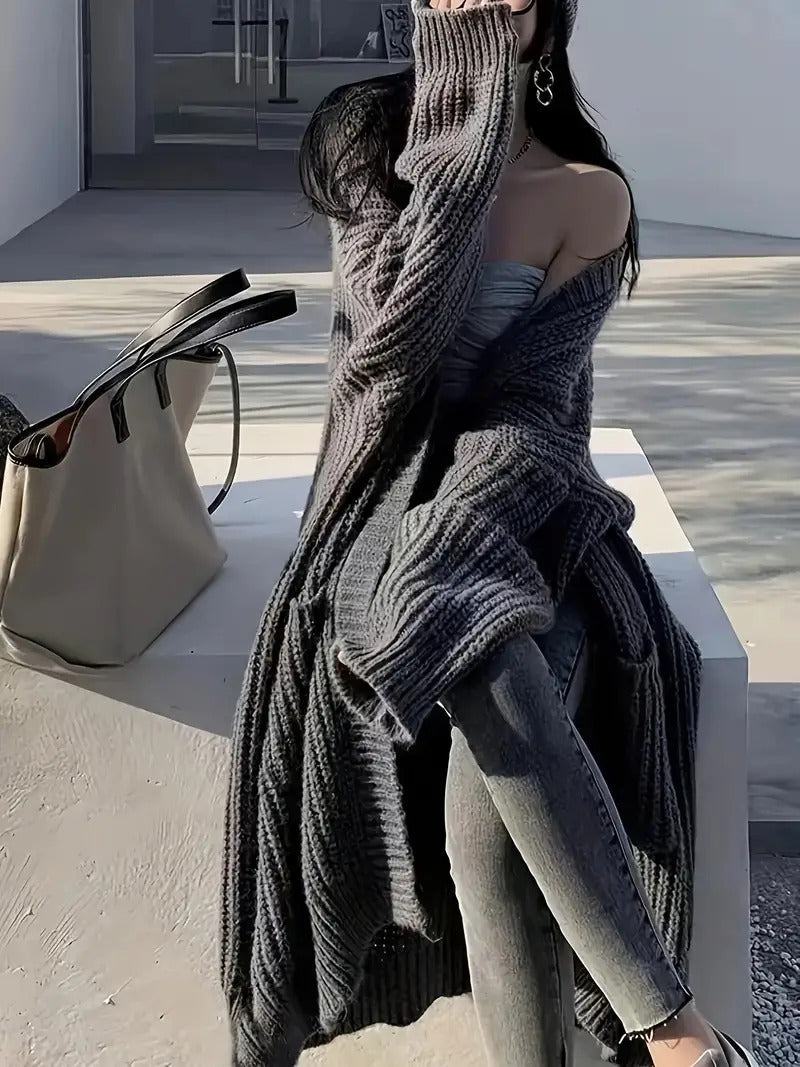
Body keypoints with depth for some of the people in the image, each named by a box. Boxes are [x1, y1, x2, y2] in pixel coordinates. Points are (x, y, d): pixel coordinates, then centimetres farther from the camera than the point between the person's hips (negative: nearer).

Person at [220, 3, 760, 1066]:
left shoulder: (590, 195, 4)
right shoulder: (368, 149, 12)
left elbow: (523, 392, -6)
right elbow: (395, 332, -6)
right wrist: (474, 125, -6)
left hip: (516, 511, -1)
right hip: (394, 512, 1)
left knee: (487, 819, -32)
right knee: (494, 683, -36)